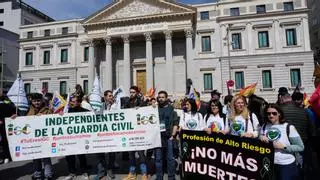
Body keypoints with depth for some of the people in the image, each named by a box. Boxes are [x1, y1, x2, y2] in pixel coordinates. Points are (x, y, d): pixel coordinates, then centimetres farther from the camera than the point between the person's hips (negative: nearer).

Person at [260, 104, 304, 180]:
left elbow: (300, 147, -10)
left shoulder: (289, 127, -11)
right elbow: (261, 138, 9)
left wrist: (283, 146, -21)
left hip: (287, 165, -3)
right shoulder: (264, 126, 1)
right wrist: (261, 138, -12)